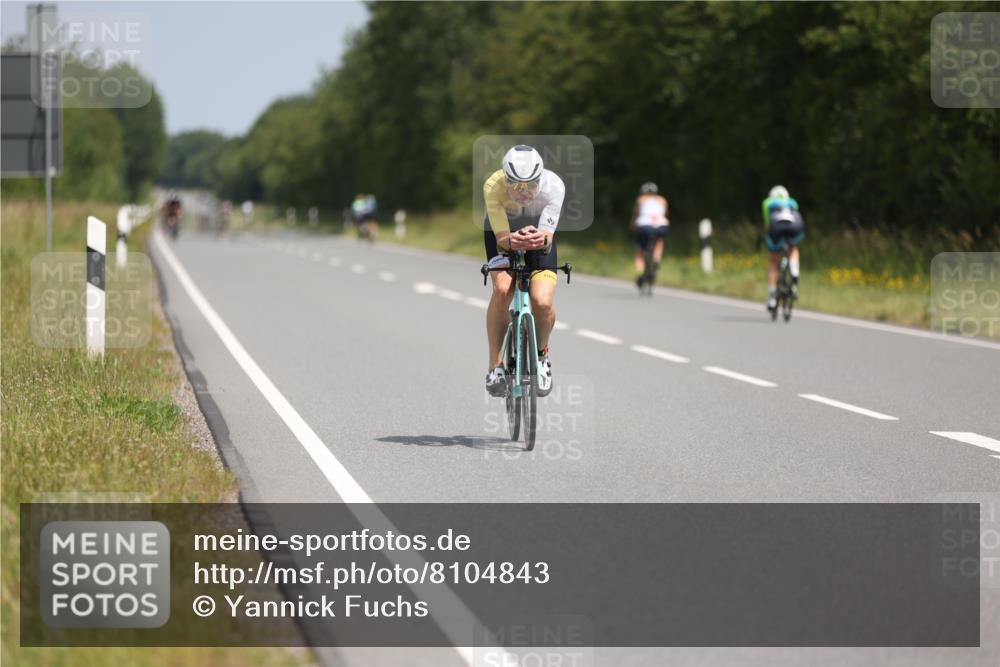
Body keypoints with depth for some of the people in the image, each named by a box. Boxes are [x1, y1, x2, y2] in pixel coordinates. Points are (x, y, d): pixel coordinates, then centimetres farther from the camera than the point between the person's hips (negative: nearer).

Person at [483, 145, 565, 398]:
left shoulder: (553, 186, -33)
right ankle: (495, 365, -14)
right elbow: (501, 237, -35)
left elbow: (548, 235, -37)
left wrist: (542, 239, -60)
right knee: (503, 288, -29)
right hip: (503, 233, 0)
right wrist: (511, 240, -58)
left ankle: (541, 354, 12)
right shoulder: (493, 187, -34)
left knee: (542, 302, -21)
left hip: (539, 236, 0)